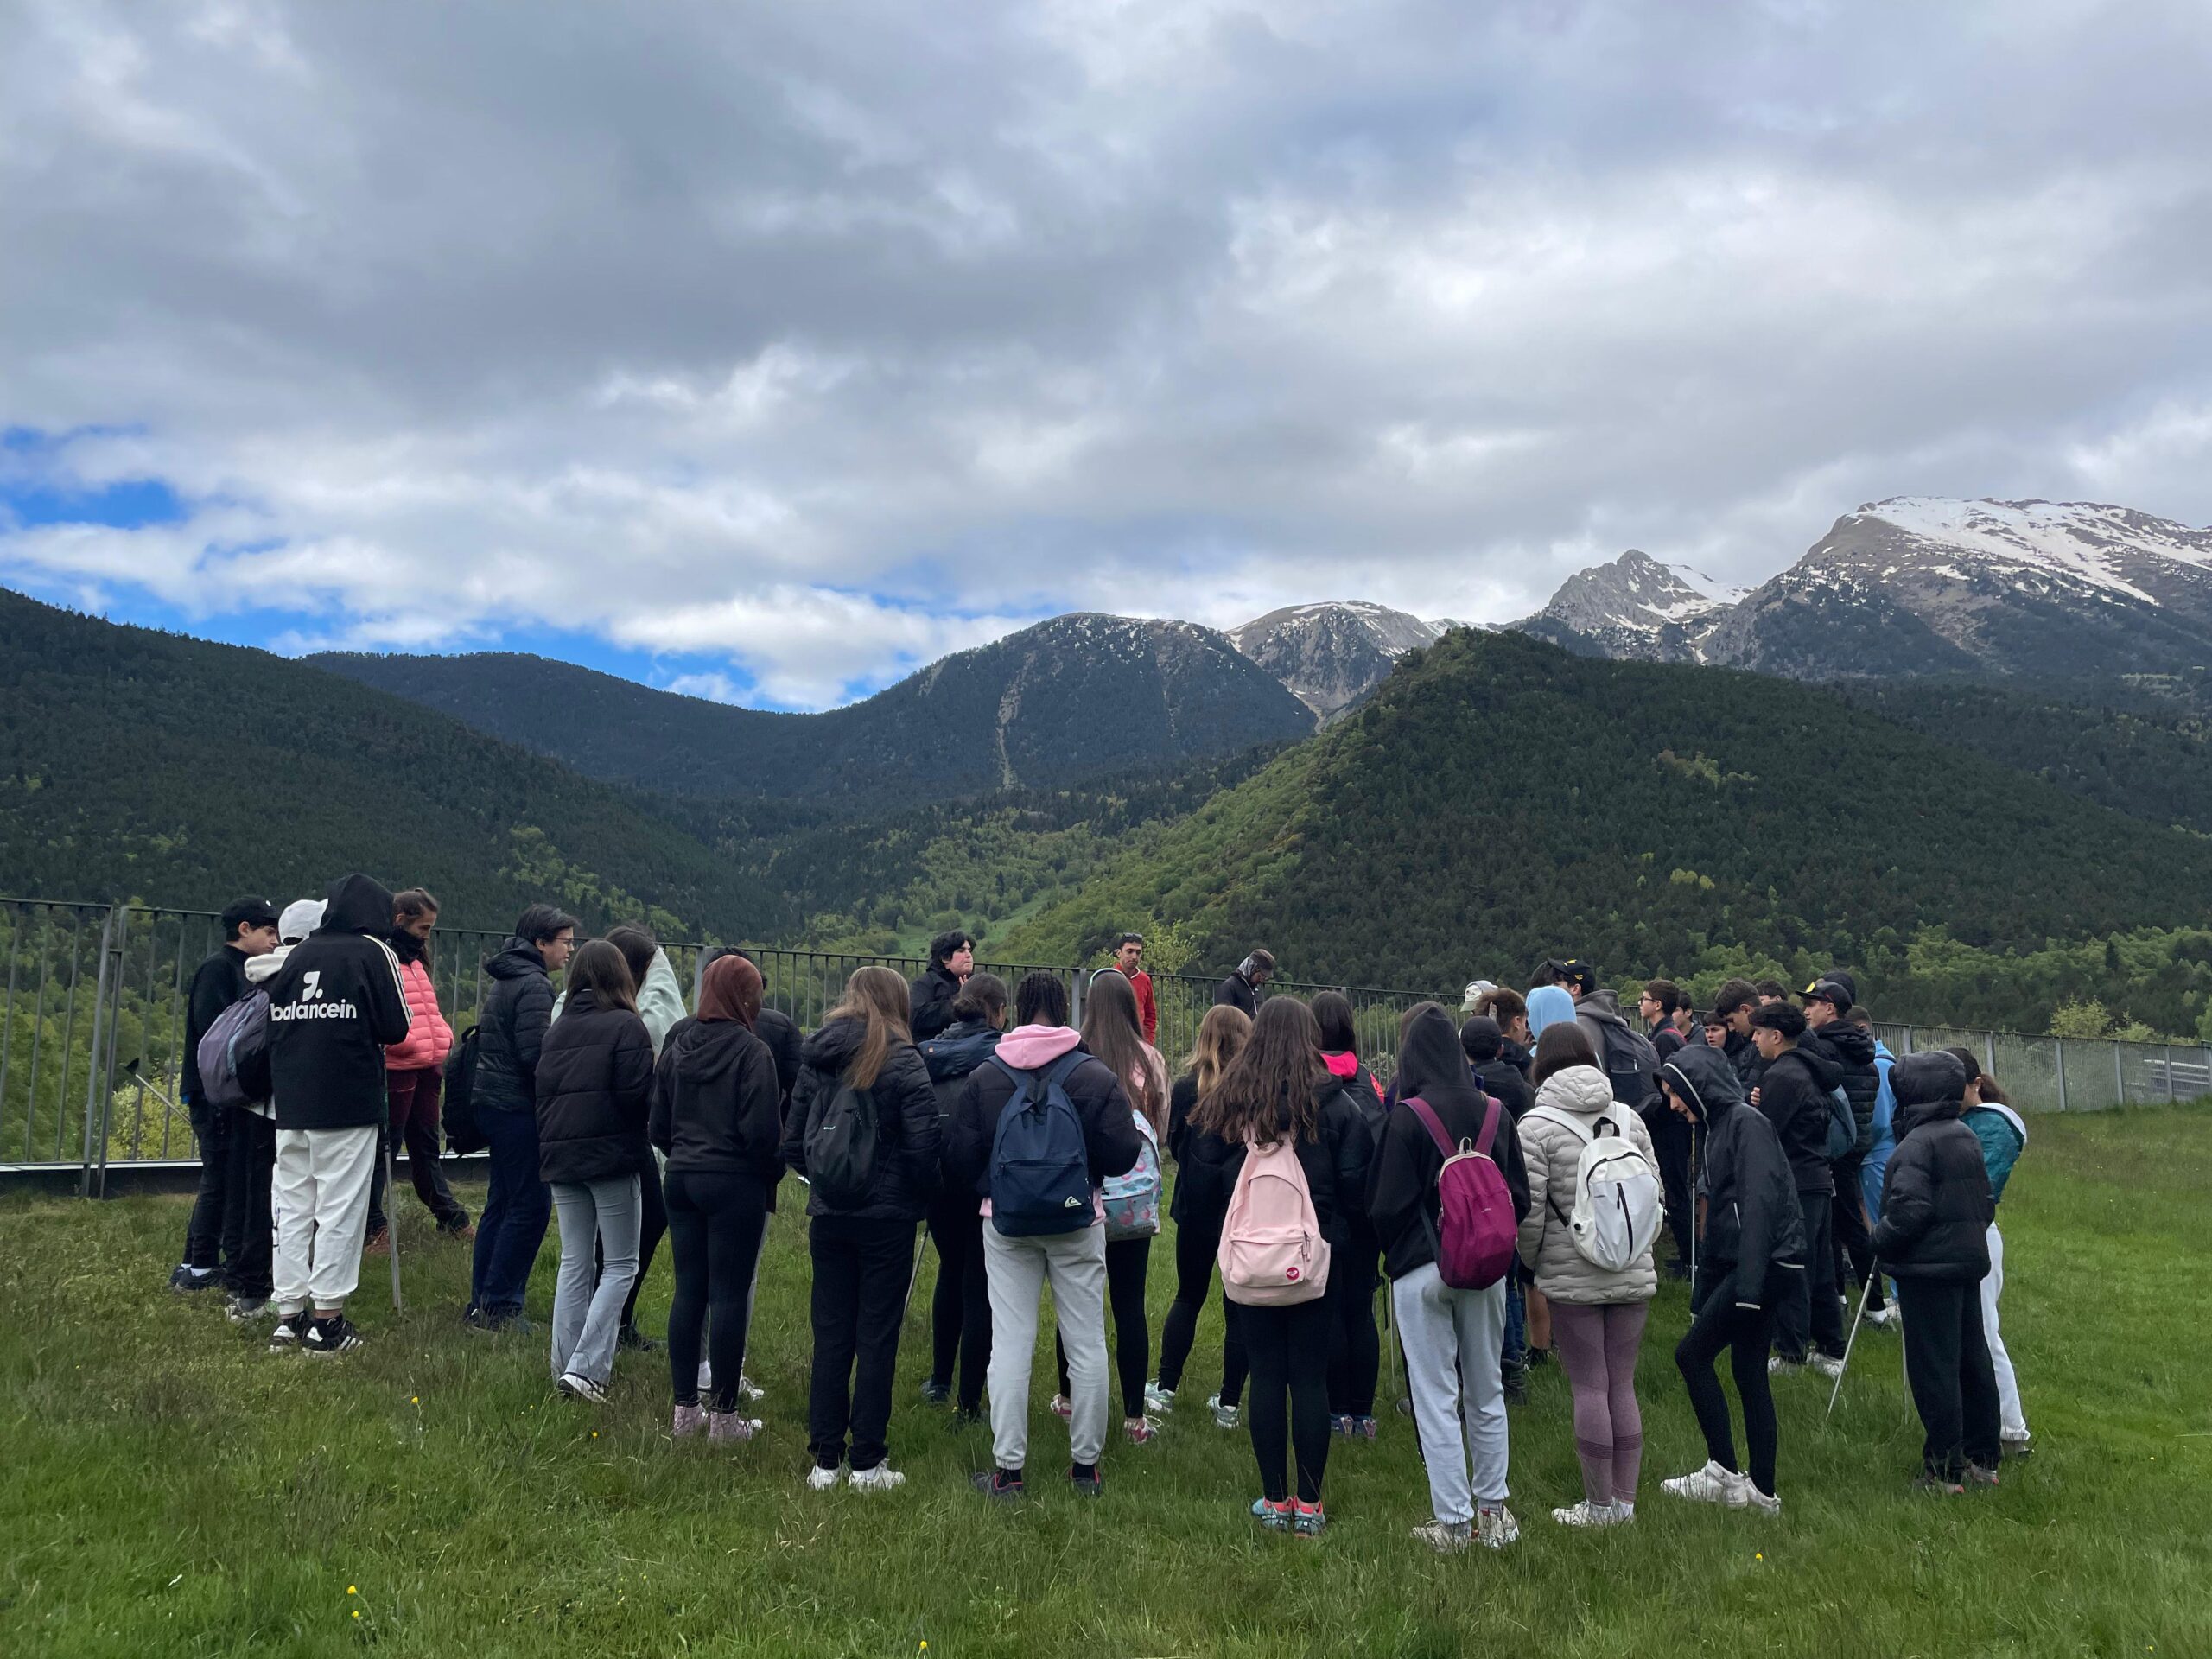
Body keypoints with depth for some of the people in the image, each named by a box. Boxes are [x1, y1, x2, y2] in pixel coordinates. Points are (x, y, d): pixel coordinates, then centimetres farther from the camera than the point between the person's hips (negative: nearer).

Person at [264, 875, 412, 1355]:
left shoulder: (298, 953, 11)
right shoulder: (374, 951, -4)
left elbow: (271, 1021, 9)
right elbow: (395, 1028, -7)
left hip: (290, 1102, 5)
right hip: (349, 1103, -5)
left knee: (291, 1205, 11)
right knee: (340, 1208, 0)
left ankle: (288, 1315, 16)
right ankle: (327, 1320, 2)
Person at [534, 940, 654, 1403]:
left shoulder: (557, 1029, 11)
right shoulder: (626, 1026, -8)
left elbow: (541, 1093, 13)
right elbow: (638, 1096, -14)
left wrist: (549, 1149, 19)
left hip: (560, 1157, 6)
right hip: (612, 1157, -6)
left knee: (574, 1264, 13)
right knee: (621, 1266, 1)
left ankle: (565, 1368, 15)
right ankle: (586, 1367, -8)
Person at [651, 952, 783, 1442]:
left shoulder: (677, 1045, 6)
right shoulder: (752, 1052, -13)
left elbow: (657, 1124, 10)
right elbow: (762, 1130, -16)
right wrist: (772, 1171, 0)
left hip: (682, 1180, 6)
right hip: (735, 1185, -6)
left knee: (688, 1292, 12)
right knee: (730, 1295, 0)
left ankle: (685, 1409, 19)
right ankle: (724, 1416, 6)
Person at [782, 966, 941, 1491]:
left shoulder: (815, 1059, 4)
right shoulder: (901, 1063, -10)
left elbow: (792, 1140, 4)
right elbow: (925, 1143, -16)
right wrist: (918, 1192, 0)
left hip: (827, 1214, 4)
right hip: (887, 1216, -4)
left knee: (830, 1335, 12)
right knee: (877, 1336, 5)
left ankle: (824, 1460, 18)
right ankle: (868, 1463, 10)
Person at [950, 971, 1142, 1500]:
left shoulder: (983, 1077, -5)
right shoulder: (1097, 1076, -9)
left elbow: (959, 1159, -2)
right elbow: (1122, 1156, -9)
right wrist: (1139, 1136, 13)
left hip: (1006, 1224, 1)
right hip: (1078, 1224, -1)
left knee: (1010, 1343, 6)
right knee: (1087, 1343, 10)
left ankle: (1008, 1469, 10)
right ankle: (1085, 1465, 18)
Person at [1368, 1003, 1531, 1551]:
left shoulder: (1406, 1117, -15)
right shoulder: (1496, 1113, -2)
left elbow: (1385, 1204, -12)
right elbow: (1520, 1196, 4)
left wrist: (1396, 1253, 7)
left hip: (1422, 1271, -4)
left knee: (1436, 1398, 4)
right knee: (1487, 1392, 17)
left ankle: (1453, 1521, 10)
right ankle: (1492, 1510, 26)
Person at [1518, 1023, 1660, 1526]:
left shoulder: (1536, 1126, -8)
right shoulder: (1629, 1118, 7)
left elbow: (1528, 1208, -12)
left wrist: (1532, 1263, 4)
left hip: (1571, 1276, -5)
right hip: (1634, 1275, 5)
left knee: (1590, 1388, 3)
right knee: (1623, 1385, 12)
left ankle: (1600, 1505, 11)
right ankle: (1625, 1499, 20)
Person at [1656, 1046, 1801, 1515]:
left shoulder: (1747, 1123, -11)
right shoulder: (1716, 1129, 18)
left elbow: (1758, 1204, -22)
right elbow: (1714, 1216, 21)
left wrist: (1748, 1284, -27)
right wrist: (1701, 1295, 20)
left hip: (1767, 1263, -10)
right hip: (1741, 1267, 10)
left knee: (1691, 1354, -8)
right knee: (1748, 1371, 11)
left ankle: (1724, 1473, -1)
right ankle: (1762, 1491, 17)